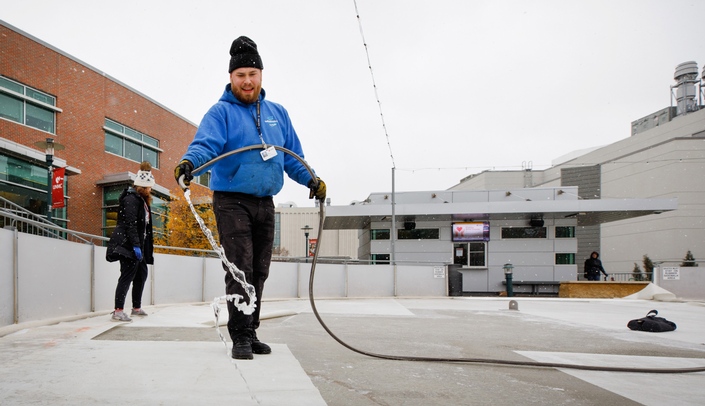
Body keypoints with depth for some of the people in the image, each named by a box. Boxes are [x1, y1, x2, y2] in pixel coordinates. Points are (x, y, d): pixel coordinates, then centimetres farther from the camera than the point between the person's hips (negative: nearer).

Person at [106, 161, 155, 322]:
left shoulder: (142, 200, 18)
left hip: (138, 245, 11)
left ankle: (136, 308, 30)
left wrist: (142, 246, 20)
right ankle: (118, 311, -11)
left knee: (141, 274, 17)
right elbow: (130, 224, -22)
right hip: (128, 245, -11)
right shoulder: (131, 199, -13)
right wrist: (136, 245, -26)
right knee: (127, 276, -12)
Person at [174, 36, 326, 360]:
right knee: (240, 270, -10)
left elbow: (292, 156, 22)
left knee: (259, 272, 10)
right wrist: (189, 161, -41)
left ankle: (250, 332, 22)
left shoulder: (277, 113, 15)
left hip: (265, 203, 6)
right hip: (232, 202, -5)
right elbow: (206, 143, -21)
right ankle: (241, 336, -2)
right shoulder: (221, 112, -3)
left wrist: (311, 180, 11)